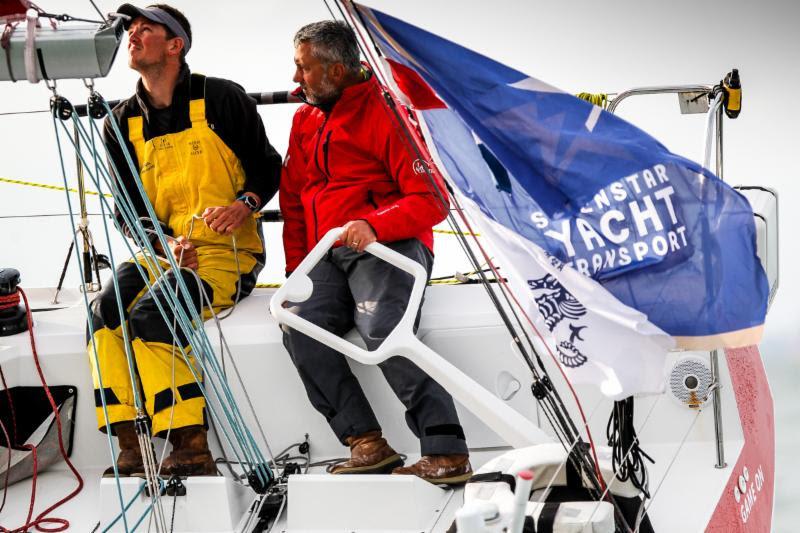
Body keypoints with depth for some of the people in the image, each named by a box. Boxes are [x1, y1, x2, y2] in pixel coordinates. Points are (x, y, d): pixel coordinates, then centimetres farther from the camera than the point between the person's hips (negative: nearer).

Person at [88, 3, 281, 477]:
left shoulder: (222, 99, -1)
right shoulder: (122, 124, 10)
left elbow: (269, 167, 4)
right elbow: (129, 212, 8)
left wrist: (244, 205, -17)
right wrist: (167, 243, -13)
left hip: (227, 251, -5)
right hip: (161, 253, 5)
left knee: (148, 317, -26)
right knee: (104, 313, -20)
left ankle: (192, 449, -21)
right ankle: (130, 447, -16)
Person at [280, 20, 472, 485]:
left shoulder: (385, 112, -3)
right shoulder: (305, 120, 19)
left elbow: (432, 201, -10)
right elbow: (294, 205, 25)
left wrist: (374, 225, -26)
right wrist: (296, 274, 13)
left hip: (388, 246, -6)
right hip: (327, 257, 6)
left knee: (381, 328, -33)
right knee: (299, 325, -23)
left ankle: (447, 450, -33)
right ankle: (367, 444, -24)